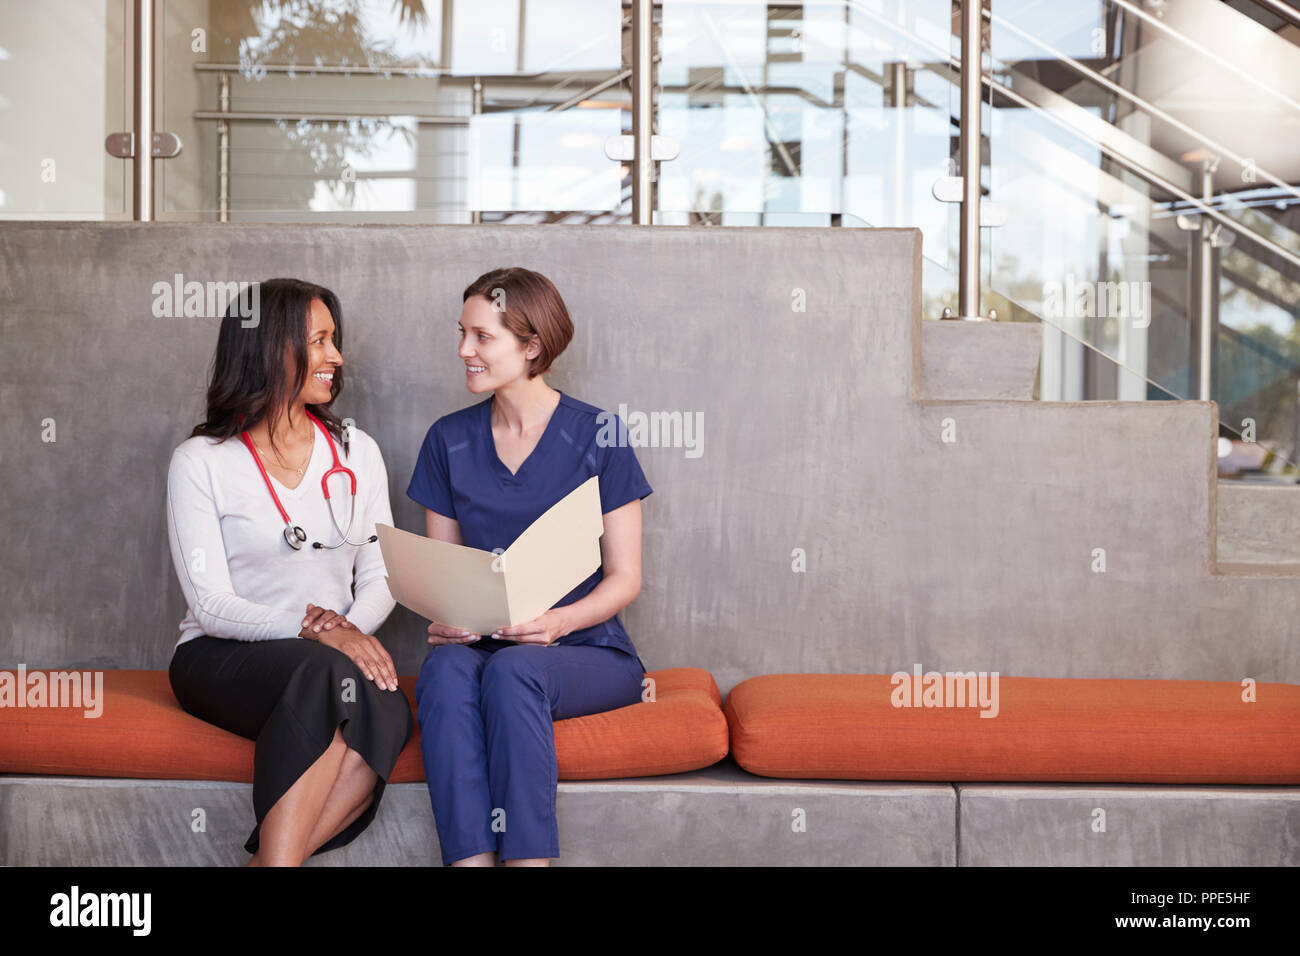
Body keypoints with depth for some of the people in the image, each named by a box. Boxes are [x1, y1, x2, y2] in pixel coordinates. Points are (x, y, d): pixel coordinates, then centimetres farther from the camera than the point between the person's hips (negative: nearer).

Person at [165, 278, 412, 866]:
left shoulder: (357, 452, 12)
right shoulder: (201, 461, 0)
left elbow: (380, 575, 9)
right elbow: (211, 604, -8)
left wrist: (351, 627, -13)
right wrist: (314, 629, -23)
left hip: (339, 653, 3)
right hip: (222, 658, -3)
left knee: (389, 711, -32)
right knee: (329, 674, -37)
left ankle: (271, 860, -32)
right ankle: (280, 859, -34)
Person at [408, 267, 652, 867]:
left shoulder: (597, 436, -2)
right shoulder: (449, 440, 9)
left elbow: (624, 578, -2)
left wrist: (559, 621, -21)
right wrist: (442, 618, -11)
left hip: (587, 650, -2)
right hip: (481, 643, 3)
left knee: (512, 669, -35)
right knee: (444, 671, -31)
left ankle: (527, 856, -31)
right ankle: (470, 860, -35)